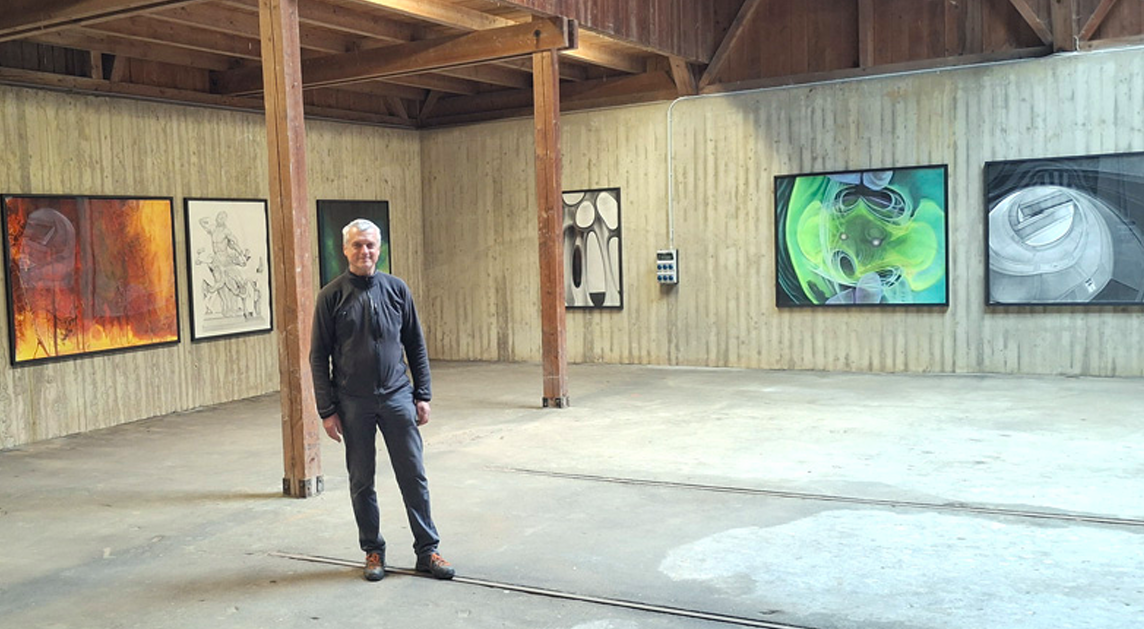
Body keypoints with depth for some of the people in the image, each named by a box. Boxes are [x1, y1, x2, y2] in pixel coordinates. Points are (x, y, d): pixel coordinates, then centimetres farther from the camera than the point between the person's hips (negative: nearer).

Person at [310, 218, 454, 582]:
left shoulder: (396, 289, 4)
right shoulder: (331, 296, -2)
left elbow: (416, 346, 8)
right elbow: (319, 357, -1)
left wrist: (422, 395, 4)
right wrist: (327, 411, -5)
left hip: (397, 397, 1)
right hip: (353, 403, -1)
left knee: (414, 476, 3)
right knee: (361, 481, 8)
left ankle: (427, 550, 14)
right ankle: (373, 551, 23)